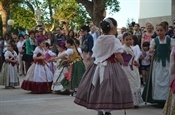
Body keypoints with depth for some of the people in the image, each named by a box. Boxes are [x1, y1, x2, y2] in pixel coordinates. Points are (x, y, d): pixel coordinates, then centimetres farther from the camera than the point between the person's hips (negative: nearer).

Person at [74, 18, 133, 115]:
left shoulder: (98, 40, 9)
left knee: (98, 89, 11)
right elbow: (118, 56, -15)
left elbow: (94, 55, 11)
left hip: (98, 66, 7)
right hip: (111, 67, -7)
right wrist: (122, 62, 3)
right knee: (109, 90, -3)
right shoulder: (114, 40, -10)